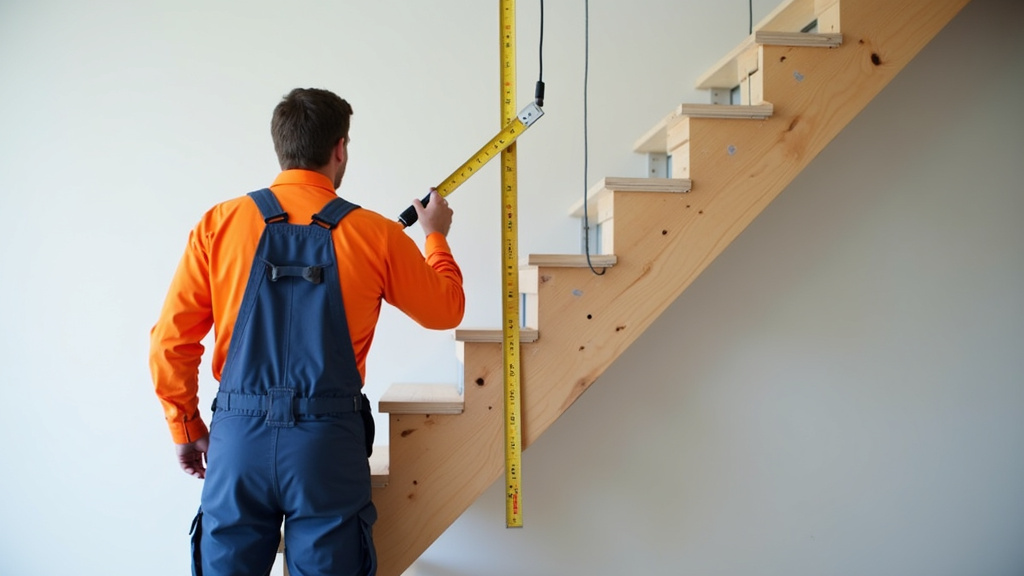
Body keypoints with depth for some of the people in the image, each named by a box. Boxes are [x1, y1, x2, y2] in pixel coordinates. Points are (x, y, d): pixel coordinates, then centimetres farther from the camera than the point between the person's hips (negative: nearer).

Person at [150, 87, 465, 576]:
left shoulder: (220, 224, -1)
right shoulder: (376, 236, -3)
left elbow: (170, 342, -1)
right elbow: (445, 311, 13)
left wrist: (186, 428, 13)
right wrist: (436, 237, 30)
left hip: (238, 441, 1)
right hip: (329, 443, -1)